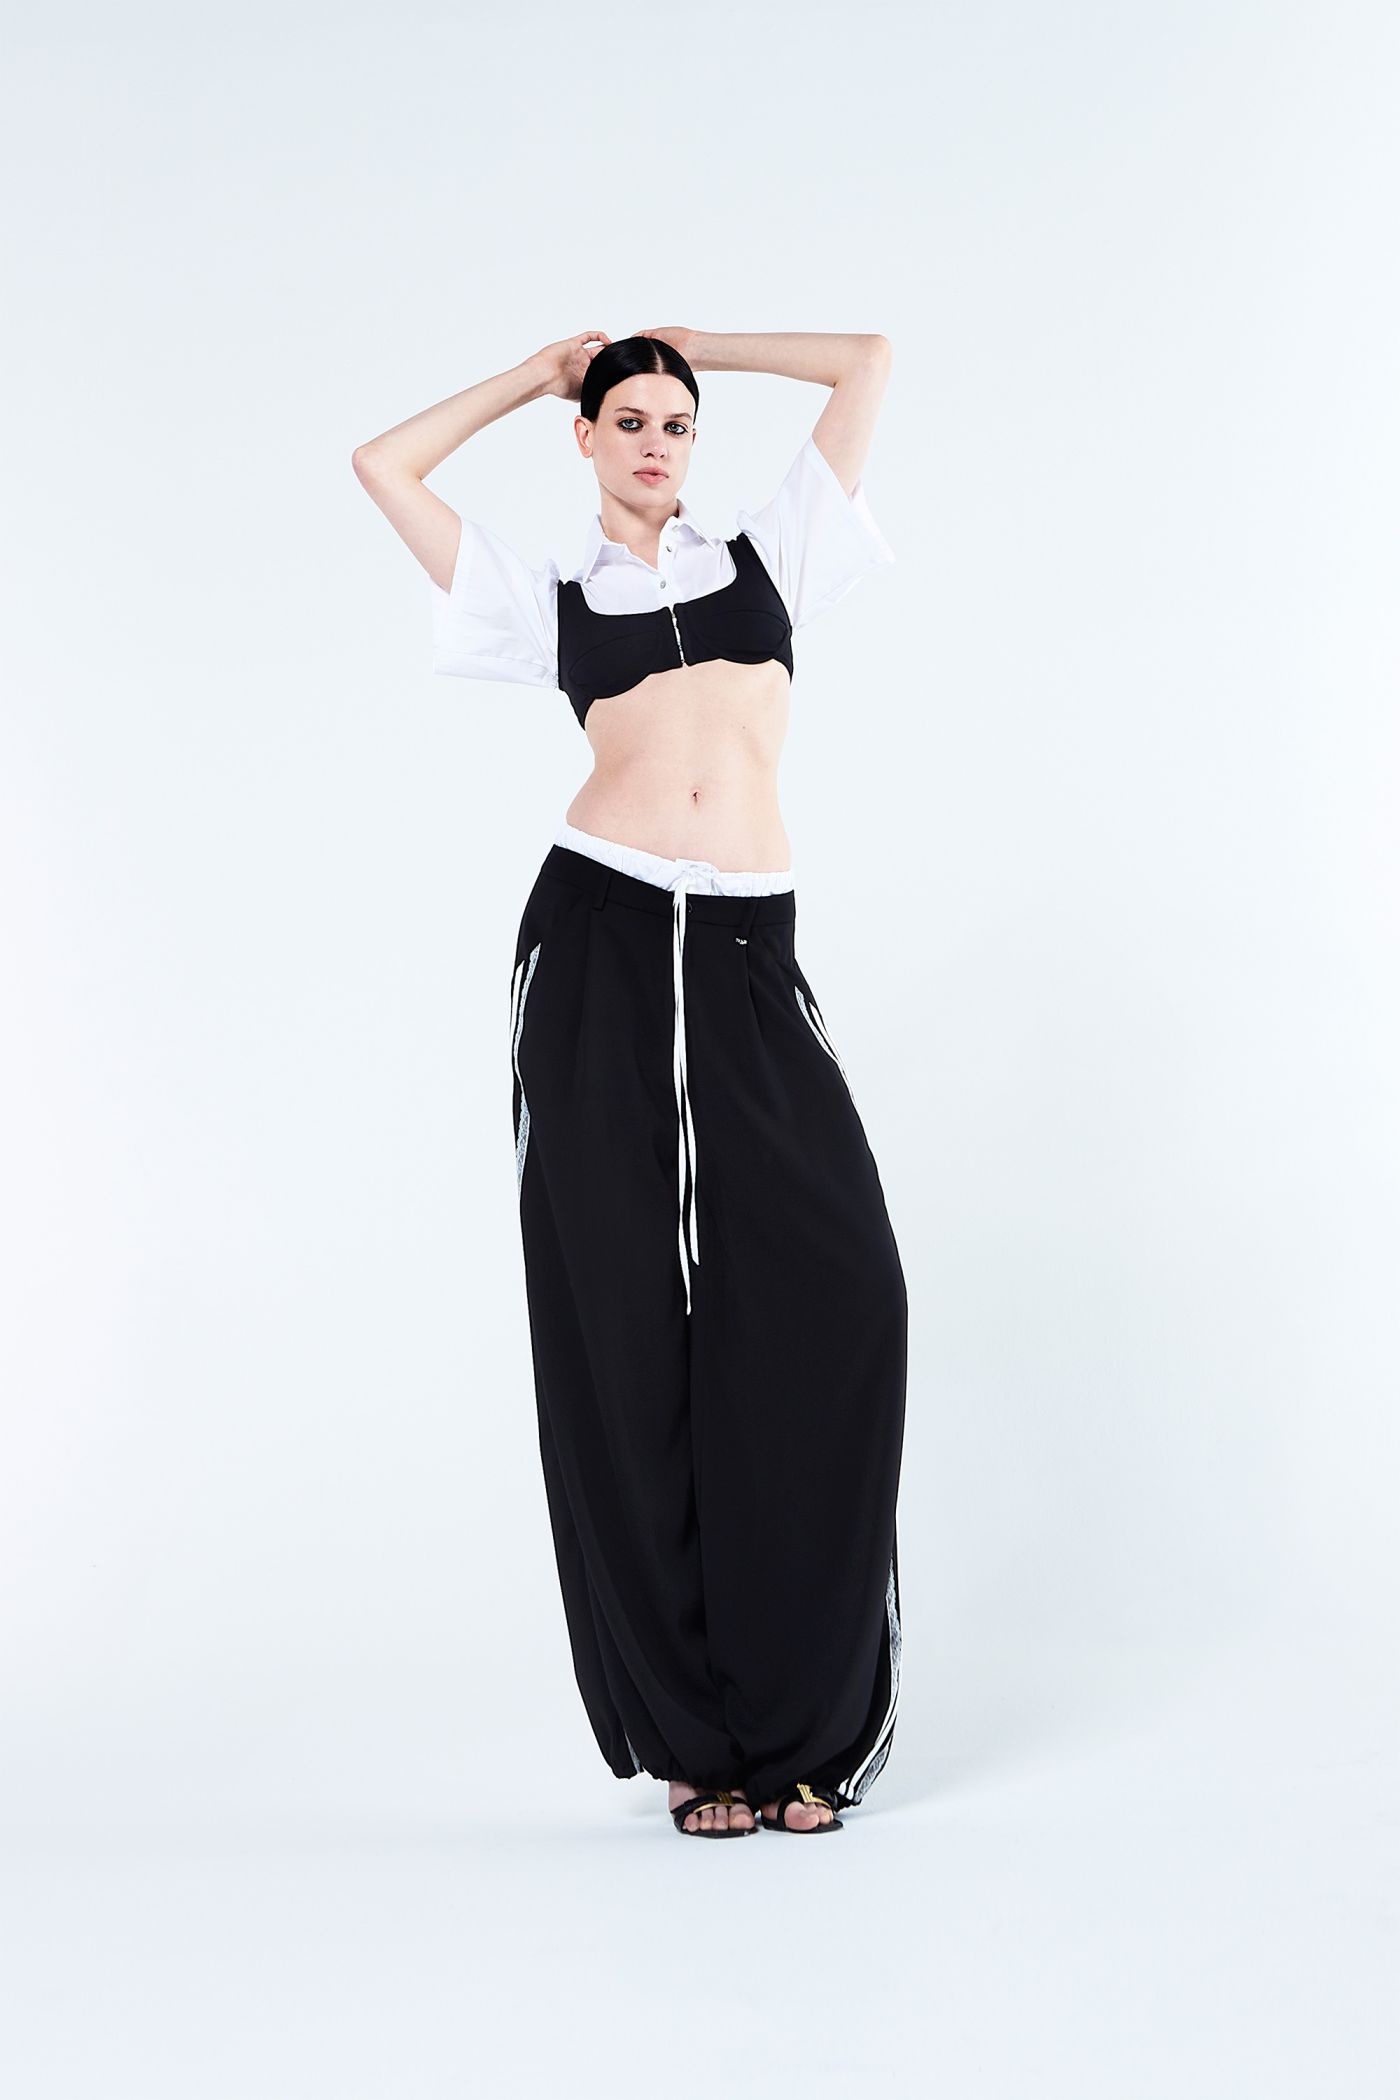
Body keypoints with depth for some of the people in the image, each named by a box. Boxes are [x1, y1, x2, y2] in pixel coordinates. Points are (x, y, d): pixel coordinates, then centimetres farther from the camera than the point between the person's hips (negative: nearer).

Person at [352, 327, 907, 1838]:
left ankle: (801, 1722, -3)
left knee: (834, 1291, -13)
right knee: (627, 1325, -2)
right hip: (599, 937, 0)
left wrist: (698, 346, 30)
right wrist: (537, 373, 26)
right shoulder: (552, 602, 17)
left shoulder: (766, 552, 20)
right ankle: (691, 1732, 7)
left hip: (747, 957, 1)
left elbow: (867, 359, 22)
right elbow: (383, 465, 18)